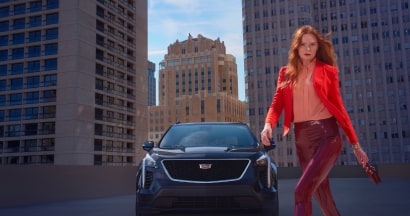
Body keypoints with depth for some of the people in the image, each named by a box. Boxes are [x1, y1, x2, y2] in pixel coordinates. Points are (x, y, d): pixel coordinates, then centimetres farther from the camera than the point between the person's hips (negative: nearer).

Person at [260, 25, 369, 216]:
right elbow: (277, 104, 2)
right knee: (321, 195, 11)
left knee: (302, 190, -18)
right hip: (301, 137, 4)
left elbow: (338, 107, 5)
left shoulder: (328, 71, 4)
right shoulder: (286, 73, 11)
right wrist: (268, 125, -19)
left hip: (326, 135, -3)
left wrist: (355, 143, 4)